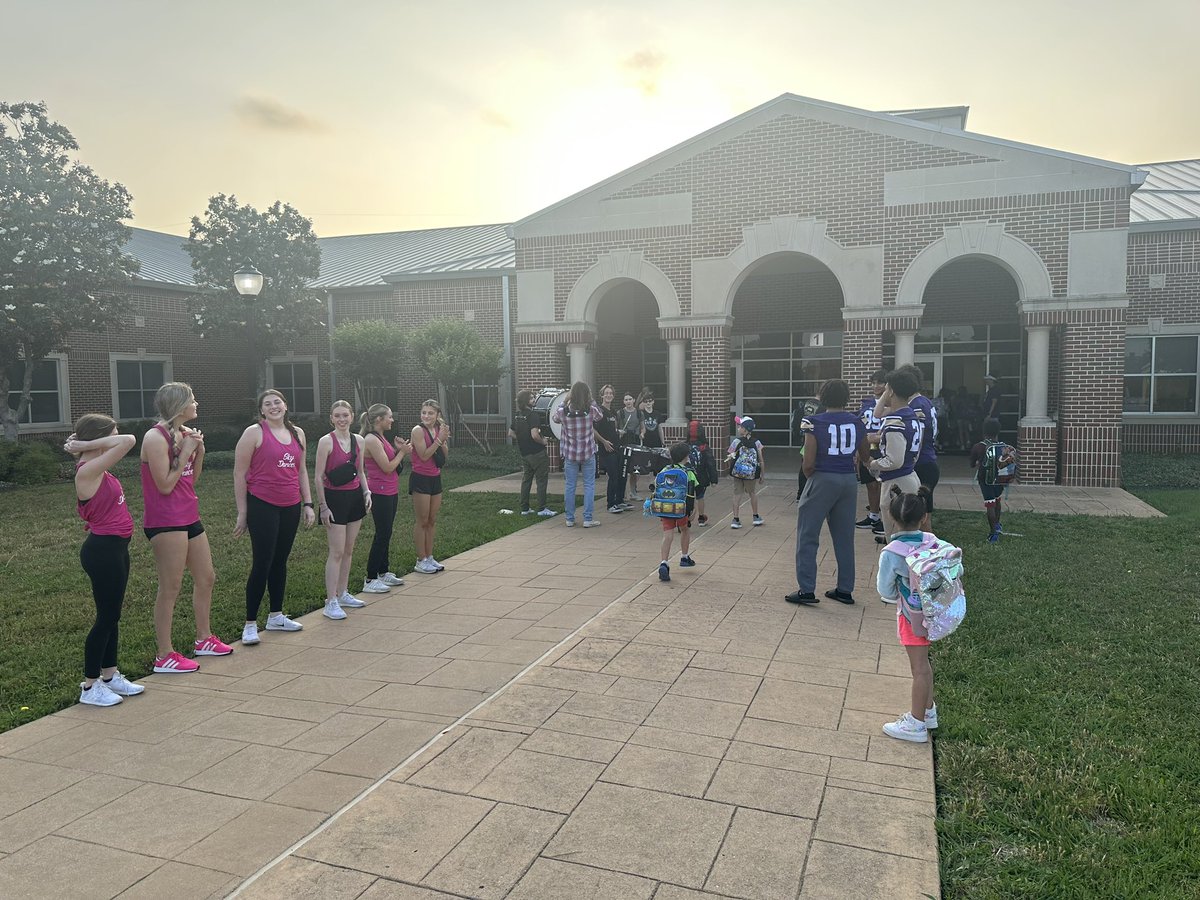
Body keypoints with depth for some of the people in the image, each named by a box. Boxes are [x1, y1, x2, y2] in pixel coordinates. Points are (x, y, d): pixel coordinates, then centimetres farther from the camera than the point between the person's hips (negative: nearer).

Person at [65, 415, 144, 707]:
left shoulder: (98, 470, 8)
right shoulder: (88, 471, -20)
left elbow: (127, 442, 23)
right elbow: (129, 441, -28)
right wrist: (85, 445, -18)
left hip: (115, 548, 10)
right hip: (103, 550, -10)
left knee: (112, 615, 18)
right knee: (106, 617, 0)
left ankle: (109, 675, 31)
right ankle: (90, 686, 13)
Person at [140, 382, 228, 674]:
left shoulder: (184, 433, 9)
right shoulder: (156, 437, -15)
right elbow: (165, 485, -18)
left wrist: (199, 450, 1)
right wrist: (185, 452, -14)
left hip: (188, 517, 9)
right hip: (165, 521, -9)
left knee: (206, 578, 16)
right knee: (170, 589, -3)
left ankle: (204, 639, 31)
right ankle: (164, 656, 7)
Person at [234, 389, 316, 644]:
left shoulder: (297, 433, 10)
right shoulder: (254, 433, -7)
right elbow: (239, 474, -6)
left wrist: (308, 504, 11)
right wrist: (242, 513, -8)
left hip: (291, 507, 5)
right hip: (263, 507, -5)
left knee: (280, 561, 13)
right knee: (262, 565, -4)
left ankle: (276, 616, 25)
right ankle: (250, 624, 6)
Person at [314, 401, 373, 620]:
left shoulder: (358, 440, 6)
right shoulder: (326, 441, -11)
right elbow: (319, 477, -10)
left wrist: (366, 492, 3)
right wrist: (323, 506, -12)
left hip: (355, 497, 6)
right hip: (335, 498, -6)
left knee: (348, 550, 13)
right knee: (337, 552, -6)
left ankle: (343, 594, 24)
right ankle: (331, 602, 0)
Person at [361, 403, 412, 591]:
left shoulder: (381, 438, 13)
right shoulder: (371, 440, -17)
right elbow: (387, 467, -18)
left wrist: (398, 450, 0)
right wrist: (402, 452, -7)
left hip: (390, 492, 10)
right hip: (380, 493, -10)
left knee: (386, 533, 15)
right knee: (382, 535, -6)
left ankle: (384, 572, 25)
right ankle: (370, 580, 0)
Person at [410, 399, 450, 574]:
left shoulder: (439, 429, 6)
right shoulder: (418, 430, -13)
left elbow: (444, 456, 7)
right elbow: (424, 455, -19)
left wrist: (444, 440, -8)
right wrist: (439, 439, -19)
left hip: (435, 478, 7)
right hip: (420, 479, -7)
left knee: (432, 520, 12)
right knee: (422, 521, -1)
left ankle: (429, 558, 22)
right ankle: (421, 561, 8)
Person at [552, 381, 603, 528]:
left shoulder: (563, 411, -12)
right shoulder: (591, 410, -14)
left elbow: (555, 418, 11)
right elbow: (600, 416, 8)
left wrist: (565, 401, 15)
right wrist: (591, 402, 12)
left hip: (570, 454, 1)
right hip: (588, 454, -1)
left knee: (570, 486, 10)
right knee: (589, 486, 8)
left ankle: (570, 519, 17)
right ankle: (588, 519, 8)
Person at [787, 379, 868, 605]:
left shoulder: (815, 423, -10)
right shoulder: (857, 422, 2)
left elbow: (808, 462, -12)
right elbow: (863, 454, 15)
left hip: (823, 479, -5)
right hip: (849, 480, 5)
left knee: (807, 535, 4)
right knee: (844, 537, 13)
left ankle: (807, 590, 3)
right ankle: (845, 590, 19)